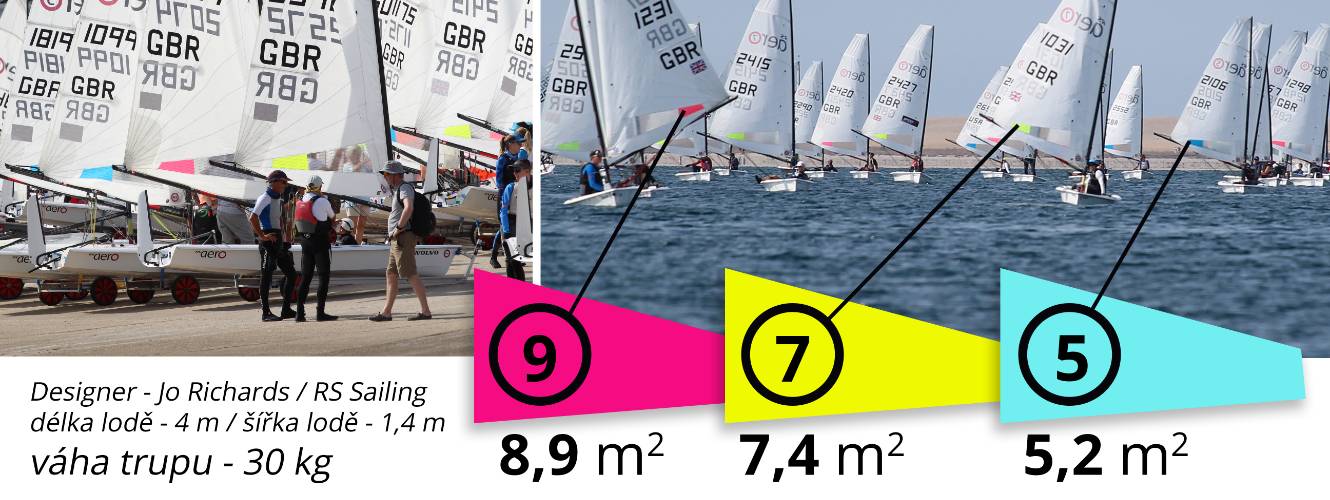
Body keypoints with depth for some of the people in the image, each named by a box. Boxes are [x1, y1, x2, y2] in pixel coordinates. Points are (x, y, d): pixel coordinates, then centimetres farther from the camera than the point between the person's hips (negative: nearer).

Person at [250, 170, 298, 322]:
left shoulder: (278, 199, 18)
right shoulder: (265, 198, -11)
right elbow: (252, 218, -22)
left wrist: (284, 238, 19)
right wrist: (262, 236, -23)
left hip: (279, 241, 9)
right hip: (269, 241, -9)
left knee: (290, 273, 9)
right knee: (266, 275, -5)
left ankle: (286, 310, 14)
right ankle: (266, 312, -3)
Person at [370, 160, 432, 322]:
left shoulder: (404, 188, -11)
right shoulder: (397, 190, 21)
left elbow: (409, 208, -30)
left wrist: (398, 228, -24)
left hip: (403, 237, -11)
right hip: (395, 241, 11)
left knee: (411, 275, -12)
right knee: (391, 275, 12)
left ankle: (425, 311, -13)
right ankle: (386, 312, 16)